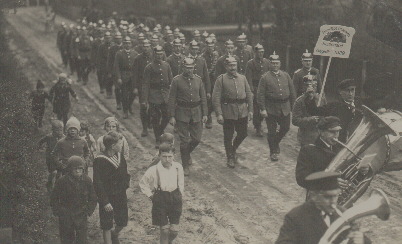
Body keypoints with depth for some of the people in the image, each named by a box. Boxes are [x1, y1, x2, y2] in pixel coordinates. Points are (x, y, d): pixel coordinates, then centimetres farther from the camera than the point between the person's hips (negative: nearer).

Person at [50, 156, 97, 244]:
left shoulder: (87, 181, -4)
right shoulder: (62, 181, -10)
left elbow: (93, 199, 8)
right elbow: (54, 199, 2)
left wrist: (88, 211, -1)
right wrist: (58, 212, -4)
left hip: (81, 216, 1)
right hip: (65, 217, -1)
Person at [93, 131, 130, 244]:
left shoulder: (120, 156, 0)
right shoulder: (99, 160, -20)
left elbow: (125, 174, 16)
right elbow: (97, 183, -19)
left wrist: (126, 185, 1)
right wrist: (105, 202, -20)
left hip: (121, 196, 6)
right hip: (107, 198, -6)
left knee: (122, 223, 15)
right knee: (107, 226, 6)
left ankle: (114, 234, 45)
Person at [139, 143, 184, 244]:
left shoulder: (178, 167, -7)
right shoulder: (154, 170, -15)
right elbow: (142, 183, 1)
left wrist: (180, 196, 10)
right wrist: (150, 195, 0)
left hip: (175, 198, 3)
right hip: (160, 201, -3)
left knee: (175, 230, 6)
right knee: (164, 230, 0)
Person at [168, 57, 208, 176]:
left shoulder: (198, 80, 5)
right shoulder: (177, 80, -6)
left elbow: (203, 98, 9)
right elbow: (172, 99, -5)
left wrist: (204, 114, 3)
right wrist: (172, 116, -9)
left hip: (196, 112, 3)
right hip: (182, 112, -3)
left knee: (197, 138, 5)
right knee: (185, 140, 0)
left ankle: (186, 153, 36)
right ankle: (185, 165, 12)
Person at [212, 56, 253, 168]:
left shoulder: (242, 78, 9)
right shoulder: (221, 79, -4)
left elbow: (249, 94, 12)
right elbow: (216, 98, -8)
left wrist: (250, 110, 5)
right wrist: (219, 114, -14)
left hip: (242, 111, 4)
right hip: (228, 111, -4)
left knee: (243, 134, 9)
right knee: (228, 136, 4)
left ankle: (233, 149, 35)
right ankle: (230, 158, 21)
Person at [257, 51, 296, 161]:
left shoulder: (286, 76, 6)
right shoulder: (265, 77, -5)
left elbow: (292, 92, 10)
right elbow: (260, 94, -8)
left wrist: (293, 106, 7)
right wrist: (263, 109, -13)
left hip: (285, 108, 4)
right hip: (271, 109, -4)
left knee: (285, 128, 10)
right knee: (272, 131, 3)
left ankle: (275, 143, 35)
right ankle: (274, 152, 16)